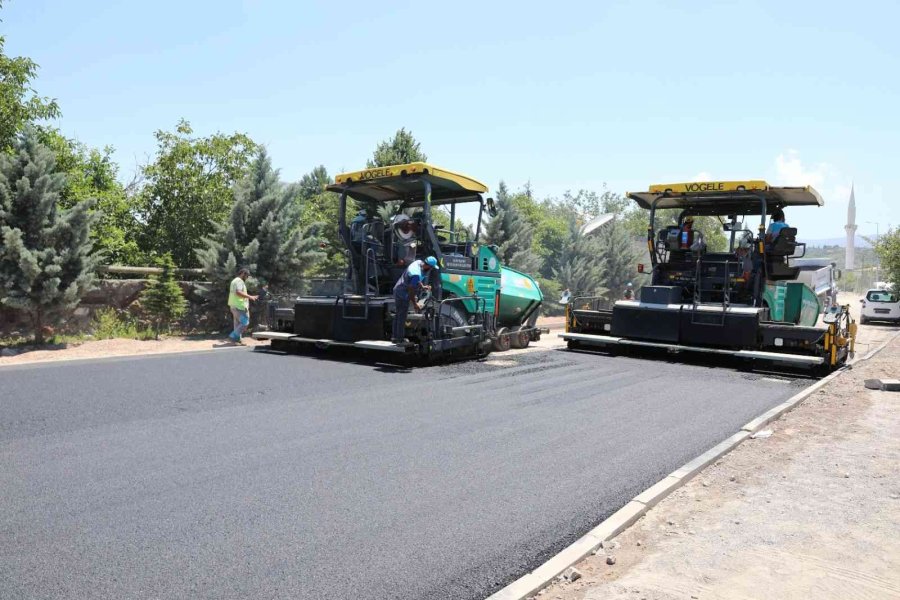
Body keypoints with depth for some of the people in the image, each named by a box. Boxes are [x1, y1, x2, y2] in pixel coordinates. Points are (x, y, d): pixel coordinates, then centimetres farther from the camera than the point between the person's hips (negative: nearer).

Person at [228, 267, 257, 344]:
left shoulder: (234, 281, 21)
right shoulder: (239, 281, -13)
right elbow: (238, 292, -27)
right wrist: (249, 297, -26)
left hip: (233, 306, 11)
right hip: (239, 306, -11)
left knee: (238, 323, 12)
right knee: (245, 322, -9)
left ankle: (237, 340, 12)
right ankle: (233, 336, -10)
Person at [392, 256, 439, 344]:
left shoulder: (418, 263, -2)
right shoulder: (417, 274, -30)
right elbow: (411, 290, -24)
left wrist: (423, 286, 11)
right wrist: (415, 303, -14)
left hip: (398, 290, 10)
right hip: (403, 294, -10)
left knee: (398, 315, 17)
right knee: (402, 317, 0)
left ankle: (395, 337, 27)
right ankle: (400, 339, 9)